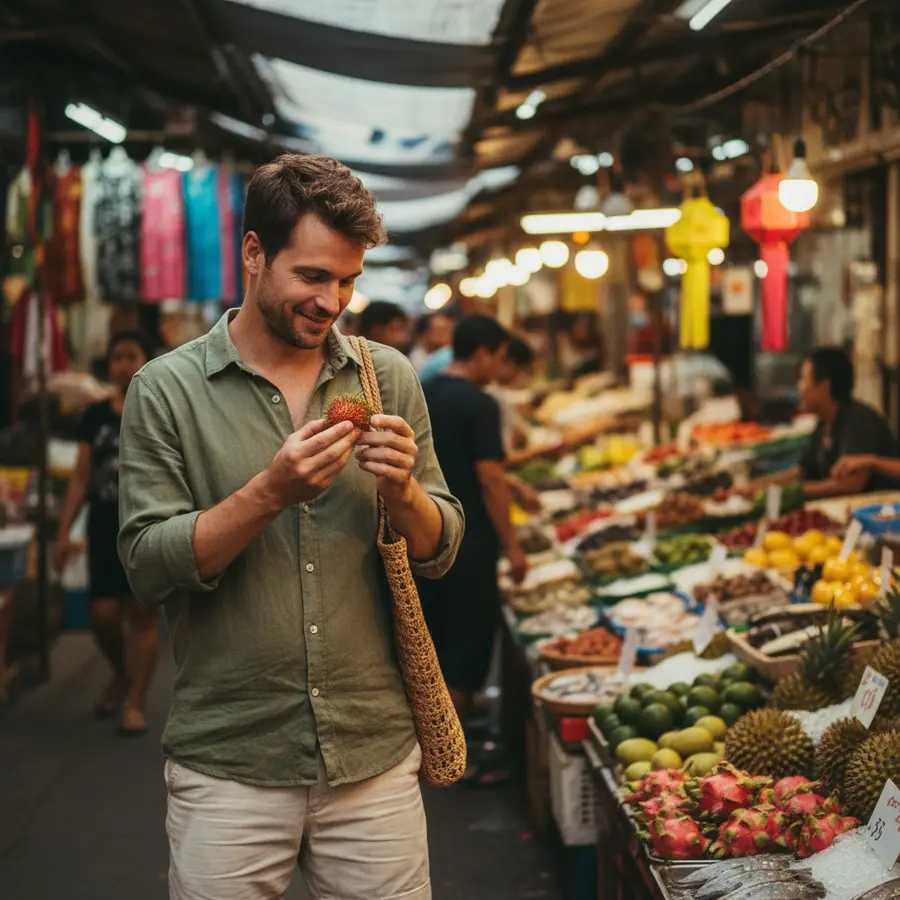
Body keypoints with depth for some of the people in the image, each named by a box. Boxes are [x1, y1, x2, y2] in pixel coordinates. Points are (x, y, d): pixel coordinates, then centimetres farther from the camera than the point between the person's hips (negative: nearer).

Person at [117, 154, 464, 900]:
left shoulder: (390, 378, 5)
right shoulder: (168, 389, -3)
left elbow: (440, 552, 7)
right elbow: (148, 565, -9)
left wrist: (402, 491, -13)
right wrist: (270, 493, -21)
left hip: (375, 755, 3)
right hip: (227, 766, -2)